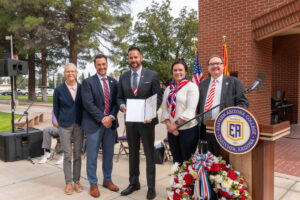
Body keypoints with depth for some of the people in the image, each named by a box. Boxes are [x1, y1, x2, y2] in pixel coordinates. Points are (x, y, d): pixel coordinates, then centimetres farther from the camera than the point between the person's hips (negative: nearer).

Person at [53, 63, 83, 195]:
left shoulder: (82, 88, 2)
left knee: (78, 154, 7)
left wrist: (84, 122, 7)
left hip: (79, 125, 1)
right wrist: (61, 122, 10)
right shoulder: (59, 90, 0)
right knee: (67, 155, 2)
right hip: (65, 126, -1)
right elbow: (56, 109, 8)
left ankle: (77, 181, 19)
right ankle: (68, 183, 14)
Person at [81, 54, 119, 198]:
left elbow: (116, 102, 4)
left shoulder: (113, 82, 10)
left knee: (108, 155, 14)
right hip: (94, 124, -4)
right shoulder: (88, 82, -3)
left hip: (110, 123, 4)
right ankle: (93, 184, 22)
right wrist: (102, 119, -16)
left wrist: (111, 117, -12)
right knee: (92, 156, 5)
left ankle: (107, 180, 32)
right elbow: (88, 103, -12)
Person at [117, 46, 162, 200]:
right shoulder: (123, 77, 7)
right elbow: (119, 97, 11)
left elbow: (158, 97, -5)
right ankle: (133, 183, 32)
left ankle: (151, 187, 20)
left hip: (146, 120, -3)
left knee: (149, 154, 6)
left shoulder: (152, 75, -4)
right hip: (130, 121, 4)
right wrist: (122, 105, -11)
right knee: (133, 153, 16)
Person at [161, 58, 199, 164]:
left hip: (187, 130, -5)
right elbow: (165, 109, 6)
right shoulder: (168, 89, 11)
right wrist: (169, 125, -8)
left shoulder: (191, 87, -5)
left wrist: (176, 124, -14)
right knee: (176, 160, 13)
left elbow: (190, 110, -13)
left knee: (187, 161, 5)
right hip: (172, 131, 5)